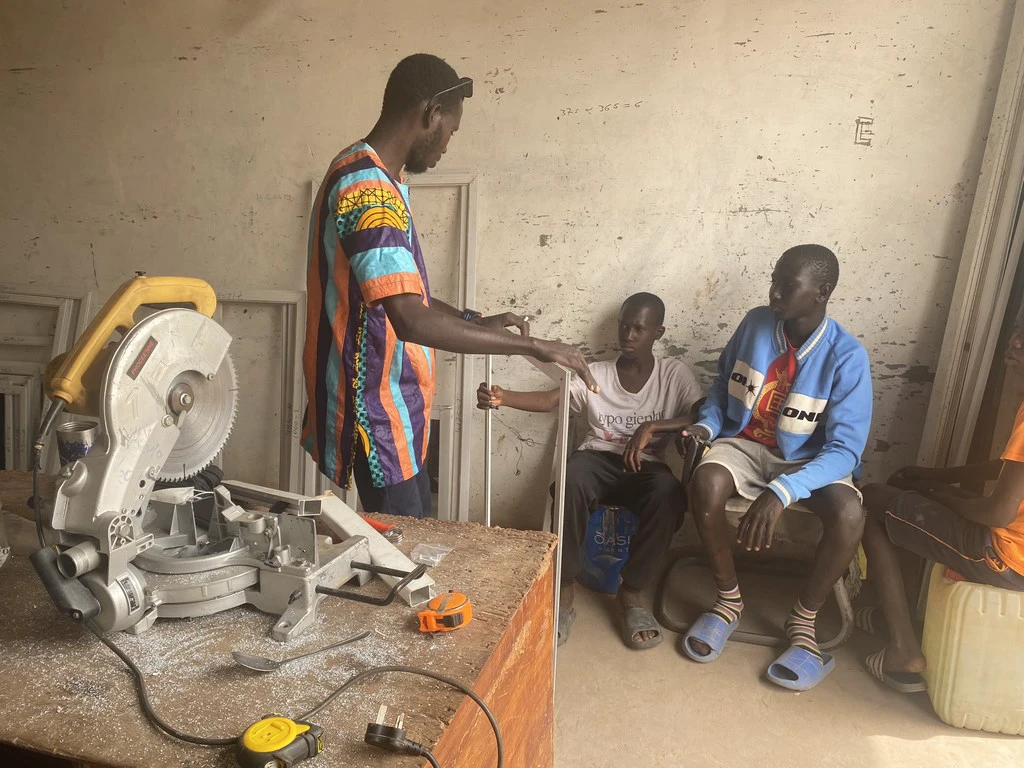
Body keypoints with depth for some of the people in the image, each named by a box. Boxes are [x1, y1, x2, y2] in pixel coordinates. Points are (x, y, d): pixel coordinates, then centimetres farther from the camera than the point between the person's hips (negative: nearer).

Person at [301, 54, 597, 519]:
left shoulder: (376, 179, 12)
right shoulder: (368, 188, -22)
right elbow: (410, 320, -32)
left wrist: (478, 322, 14)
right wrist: (532, 346, -25)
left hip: (395, 404, 10)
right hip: (377, 408, -10)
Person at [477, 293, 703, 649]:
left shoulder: (675, 374, 4)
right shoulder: (595, 373, 5)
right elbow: (548, 399, -10)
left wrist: (652, 427, -24)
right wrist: (503, 397, -30)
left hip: (646, 466, 0)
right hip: (599, 460, 1)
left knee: (668, 493, -36)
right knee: (572, 479, -36)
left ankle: (631, 592, -14)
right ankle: (565, 589, -21)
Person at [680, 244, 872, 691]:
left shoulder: (847, 357, -18)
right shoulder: (755, 324, -7)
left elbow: (845, 451, -23)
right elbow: (722, 385, 10)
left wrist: (782, 491, -38)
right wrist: (707, 426, -10)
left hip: (810, 460, -2)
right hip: (746, 444, 2)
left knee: (848, 515, -32)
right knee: (705, 483, -31)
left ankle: (804, 619, -4)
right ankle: (728, 599, -6)